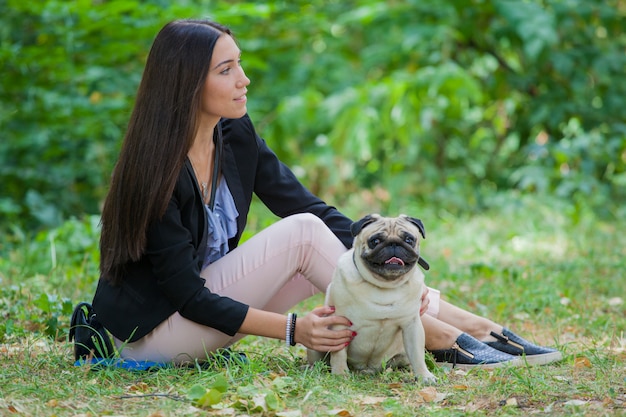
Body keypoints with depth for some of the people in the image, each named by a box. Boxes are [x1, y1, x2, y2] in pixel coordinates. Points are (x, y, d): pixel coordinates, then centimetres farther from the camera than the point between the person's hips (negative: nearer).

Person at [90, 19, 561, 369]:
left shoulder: (236, 136, -2)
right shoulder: (155, 169, -24)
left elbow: (314, 209, -2)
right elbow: (188, 295, -24)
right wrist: (293, 329, -29)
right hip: (150, 331, -7)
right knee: (302, 233, -21)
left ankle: (477, 328, -9)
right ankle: (439, 338, -16)